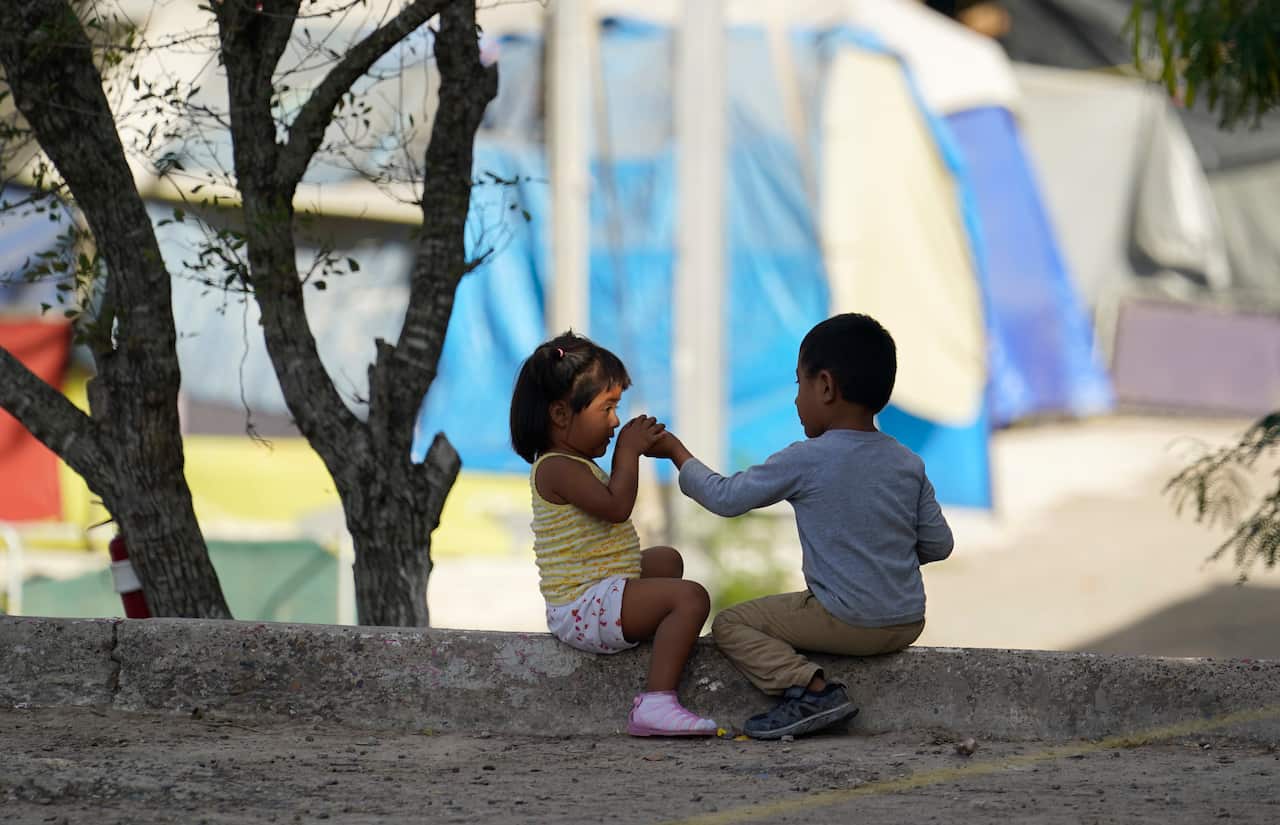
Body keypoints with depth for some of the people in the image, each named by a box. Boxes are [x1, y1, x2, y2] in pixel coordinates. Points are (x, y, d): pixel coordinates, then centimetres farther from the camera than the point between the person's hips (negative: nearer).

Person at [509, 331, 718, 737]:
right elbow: (616, 507, -27)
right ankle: (656, 703, -33)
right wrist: (628, 452, -18)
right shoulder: (557, 469, -18)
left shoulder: (571, 464, 17)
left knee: (667, 559, 34)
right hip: (583, 607, -12)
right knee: (691, 597, -26)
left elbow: (612, 502, 30)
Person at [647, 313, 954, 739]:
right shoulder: (909, 464, 3)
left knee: (730, 623, 4)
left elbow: (725, 497, -3)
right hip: (907, 623, 7)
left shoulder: (806, 461, -12)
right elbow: (938, 544, 6)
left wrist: (676, 451, 12)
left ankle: (811, 688, -12)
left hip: (847, 622, -7)